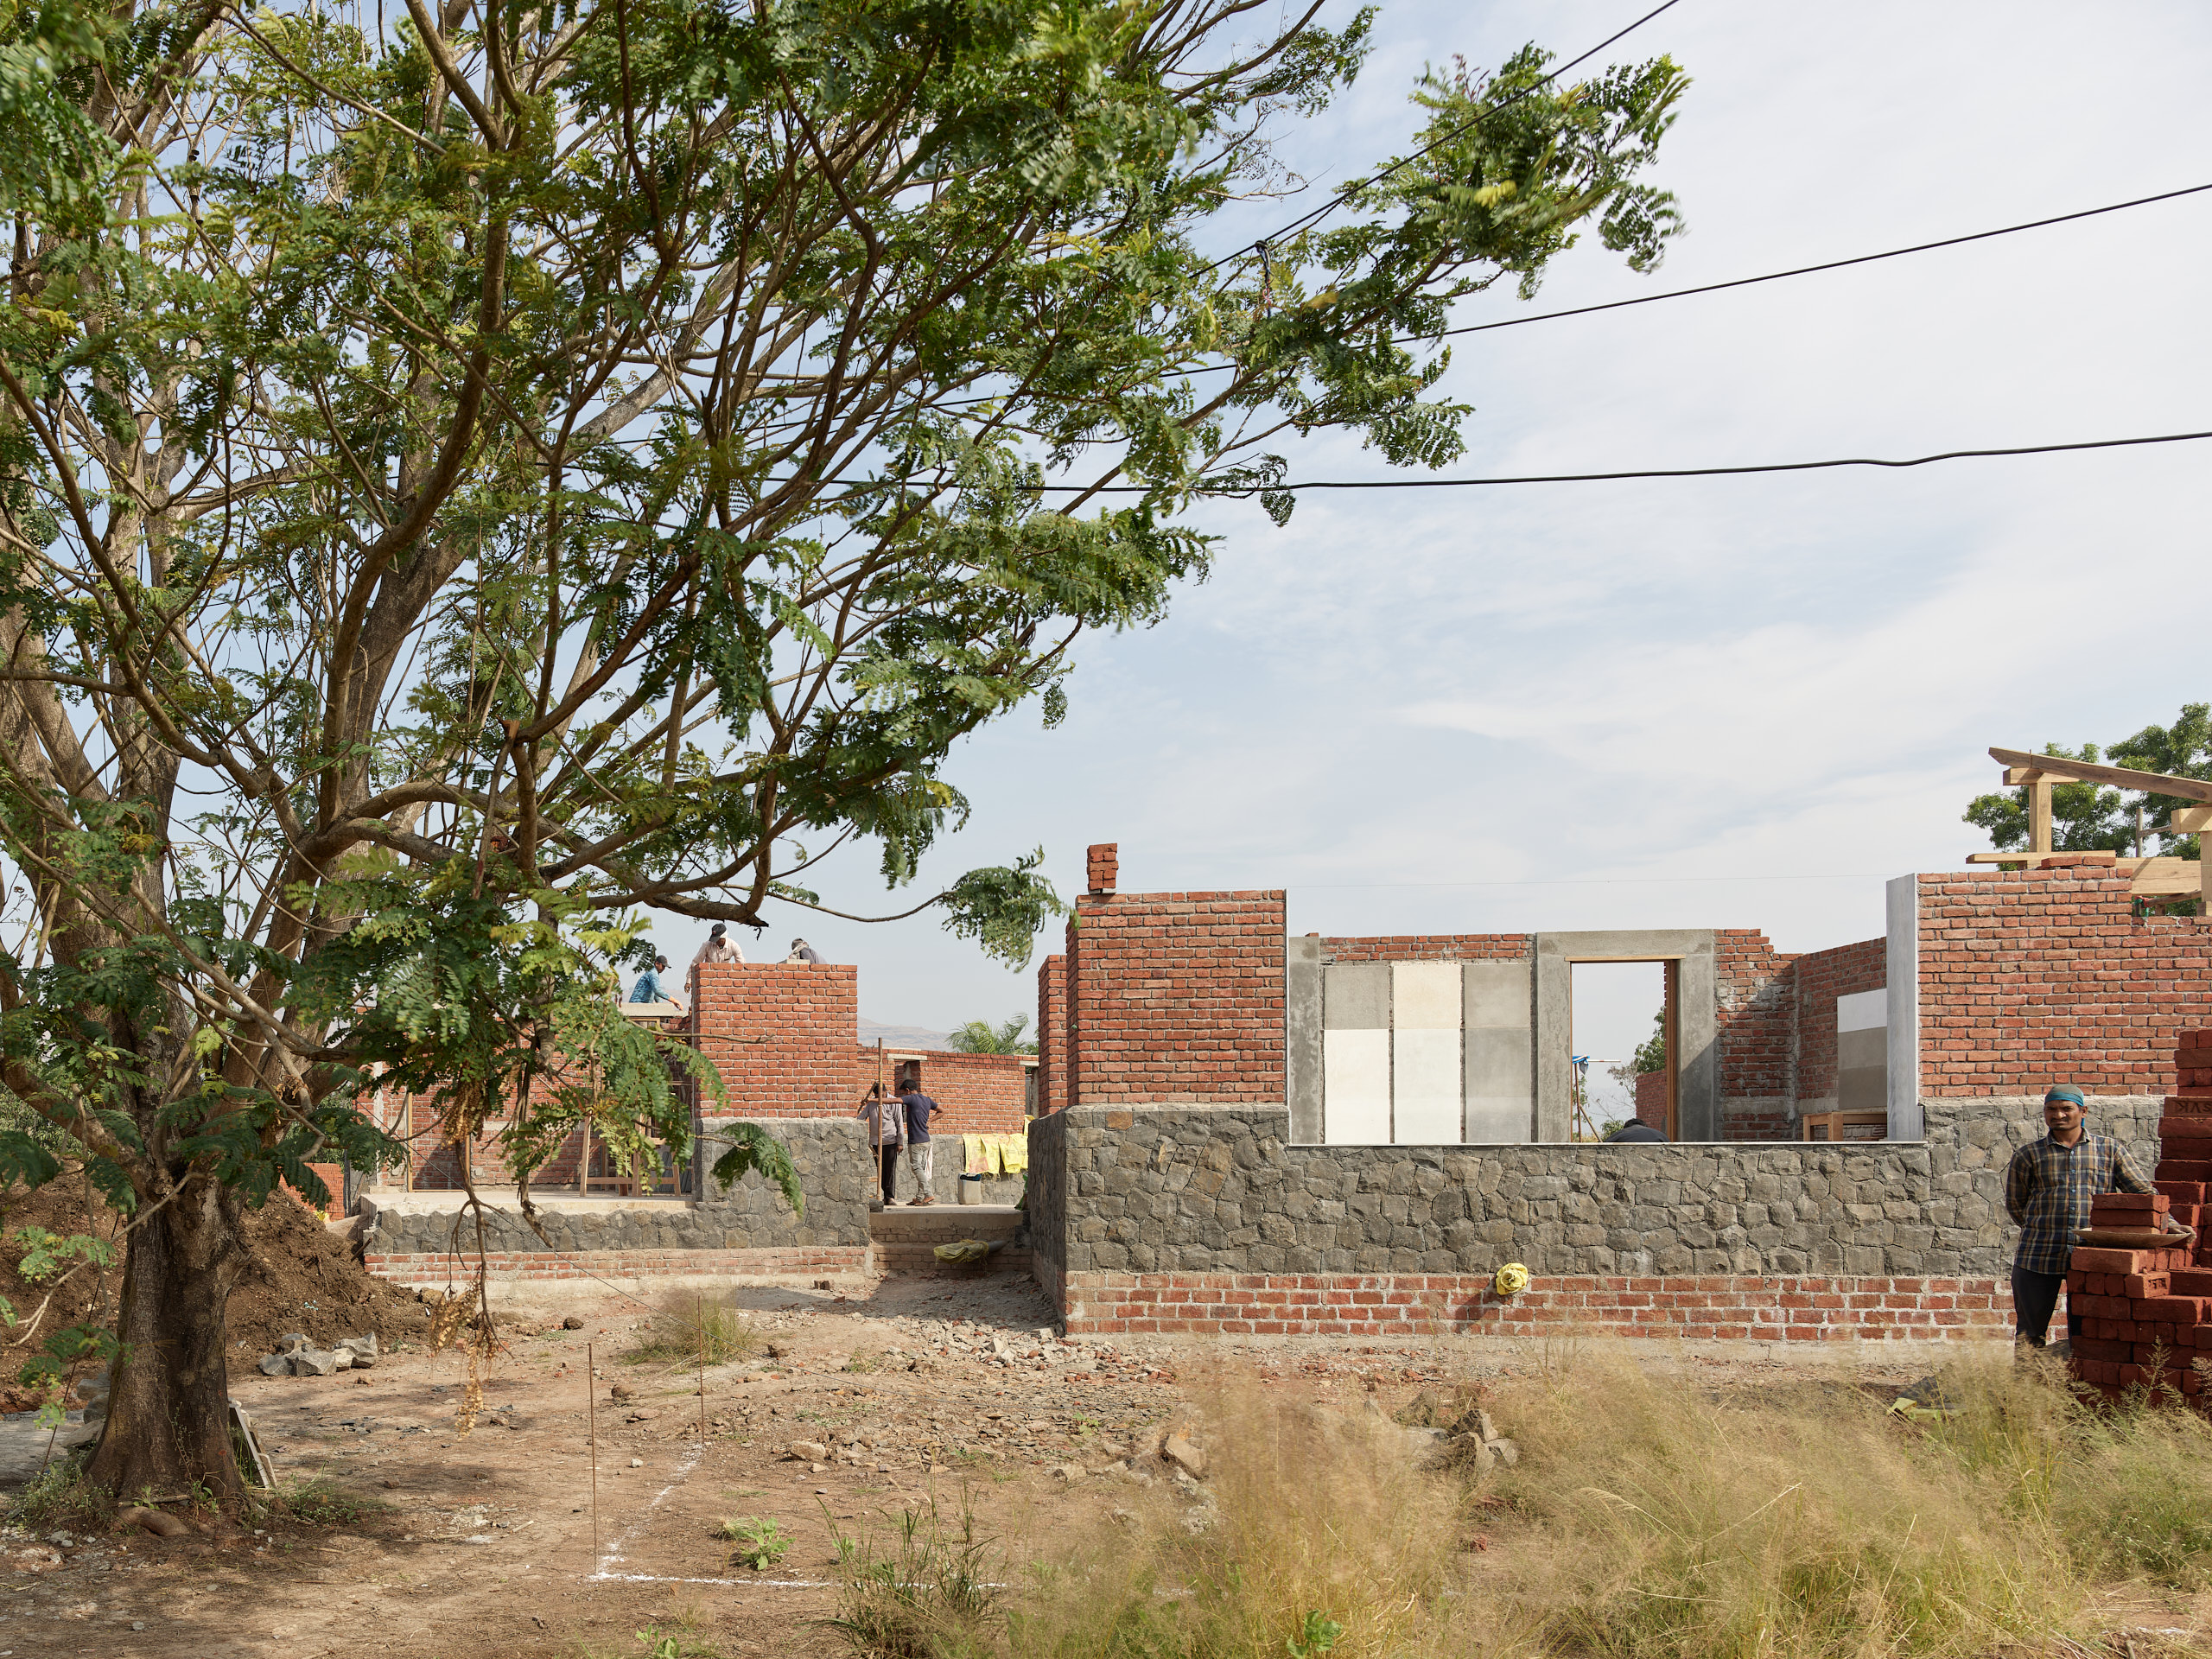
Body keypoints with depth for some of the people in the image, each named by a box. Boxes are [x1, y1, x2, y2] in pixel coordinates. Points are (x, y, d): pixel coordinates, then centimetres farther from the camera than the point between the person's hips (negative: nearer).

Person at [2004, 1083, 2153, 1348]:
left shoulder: (2110, 1150, 10)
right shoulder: (2028, 1156, 8)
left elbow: (2142, 1192, 10)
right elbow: (2015, 1204, 14)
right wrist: (2041, 1230, 8)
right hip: (2039, 1255, 0)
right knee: (2030, 1330, 3)